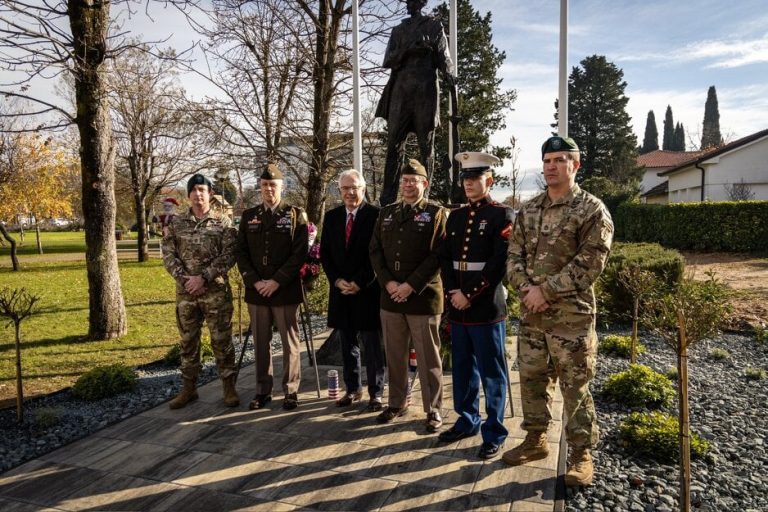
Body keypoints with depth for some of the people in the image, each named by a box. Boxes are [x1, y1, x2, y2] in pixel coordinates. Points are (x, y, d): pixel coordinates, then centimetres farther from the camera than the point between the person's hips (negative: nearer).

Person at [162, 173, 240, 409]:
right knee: (188, 340, 12)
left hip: (216, 291, -3)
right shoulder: (176, 223, 7)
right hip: (185, 292, 3)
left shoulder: (223, 222, -1)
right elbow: (168, 254, 4)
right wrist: (184, 278, -10)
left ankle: (229, 386, 15)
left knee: (221, 340, 2)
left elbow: (228, 255, -8)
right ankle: (188, 387, 25)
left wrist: (204, 277, -15)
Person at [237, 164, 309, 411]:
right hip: (256, 290, 3)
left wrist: (277, 281, -13)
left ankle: (291, 391, 16)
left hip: (285, 290, -3)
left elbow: (300, 253, -7)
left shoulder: (295, 215, 0)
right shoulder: (249, 216, 10)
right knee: (261, 343, 10)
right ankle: (262, 390, 22)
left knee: (290, 343, 4)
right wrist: (254, 281, -6)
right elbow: (241, 253, 8)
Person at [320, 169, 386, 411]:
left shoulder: (375, 215, -6)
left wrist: (359, 282, -13)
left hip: (368, 290, -4)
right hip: (340, 290, 5)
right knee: (348, 344, 13)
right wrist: (337, 280, -3)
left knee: (372, 345, 3)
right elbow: (325, 253, 10)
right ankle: (353, 389, 26)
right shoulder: (331, 217, 10)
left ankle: (375, 393, 15)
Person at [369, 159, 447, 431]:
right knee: (394, 355, 14)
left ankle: (433, 409, 18)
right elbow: (375, 251, 9)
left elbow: (438, 255, -9)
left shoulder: (436, 213, -1)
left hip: (423, 297, -4)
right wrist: (387, 282, -6)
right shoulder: (386, 213, 13)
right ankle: (397, 403, 29)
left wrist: (411, 285, -16)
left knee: (428, 357, 5)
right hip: (390, 296, 5)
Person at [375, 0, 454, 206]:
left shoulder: (434, 26, 14)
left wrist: (448, 74, -17)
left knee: (426, 146, -3)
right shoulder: (398, 30, 21)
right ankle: (387, 200, -5)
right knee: (393, 146, -5)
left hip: (425, 90, -2)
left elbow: (443, 56, 4)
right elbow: (387, 61, 10)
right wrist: (407, 49, -8)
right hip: (401, 90, 3)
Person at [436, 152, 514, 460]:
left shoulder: (502, 215, -5)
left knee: (492, 374, 4)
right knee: (462, 369, 16)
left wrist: (469, 295, -14)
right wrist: (452, 292, -4)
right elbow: (444, 257, 10)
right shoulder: (456, 216, 14)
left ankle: (494, 433, 18)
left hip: (487, 307, -6)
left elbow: (499, 263, -13)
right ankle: (467, 421, 32)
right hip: (457, 307, 6)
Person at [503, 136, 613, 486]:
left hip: (571, 316, -6)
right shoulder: (528, 210, 10)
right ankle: (535, 439, 34)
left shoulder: (592, 210, -8)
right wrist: (526, 288, -10)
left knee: (575, 388, 5)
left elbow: (589, 263, -15)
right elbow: (514, 254, 8)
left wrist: (545, 290, -16)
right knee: (532, 379, 16)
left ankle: (581, 454, 22)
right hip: (530, 314, 6)